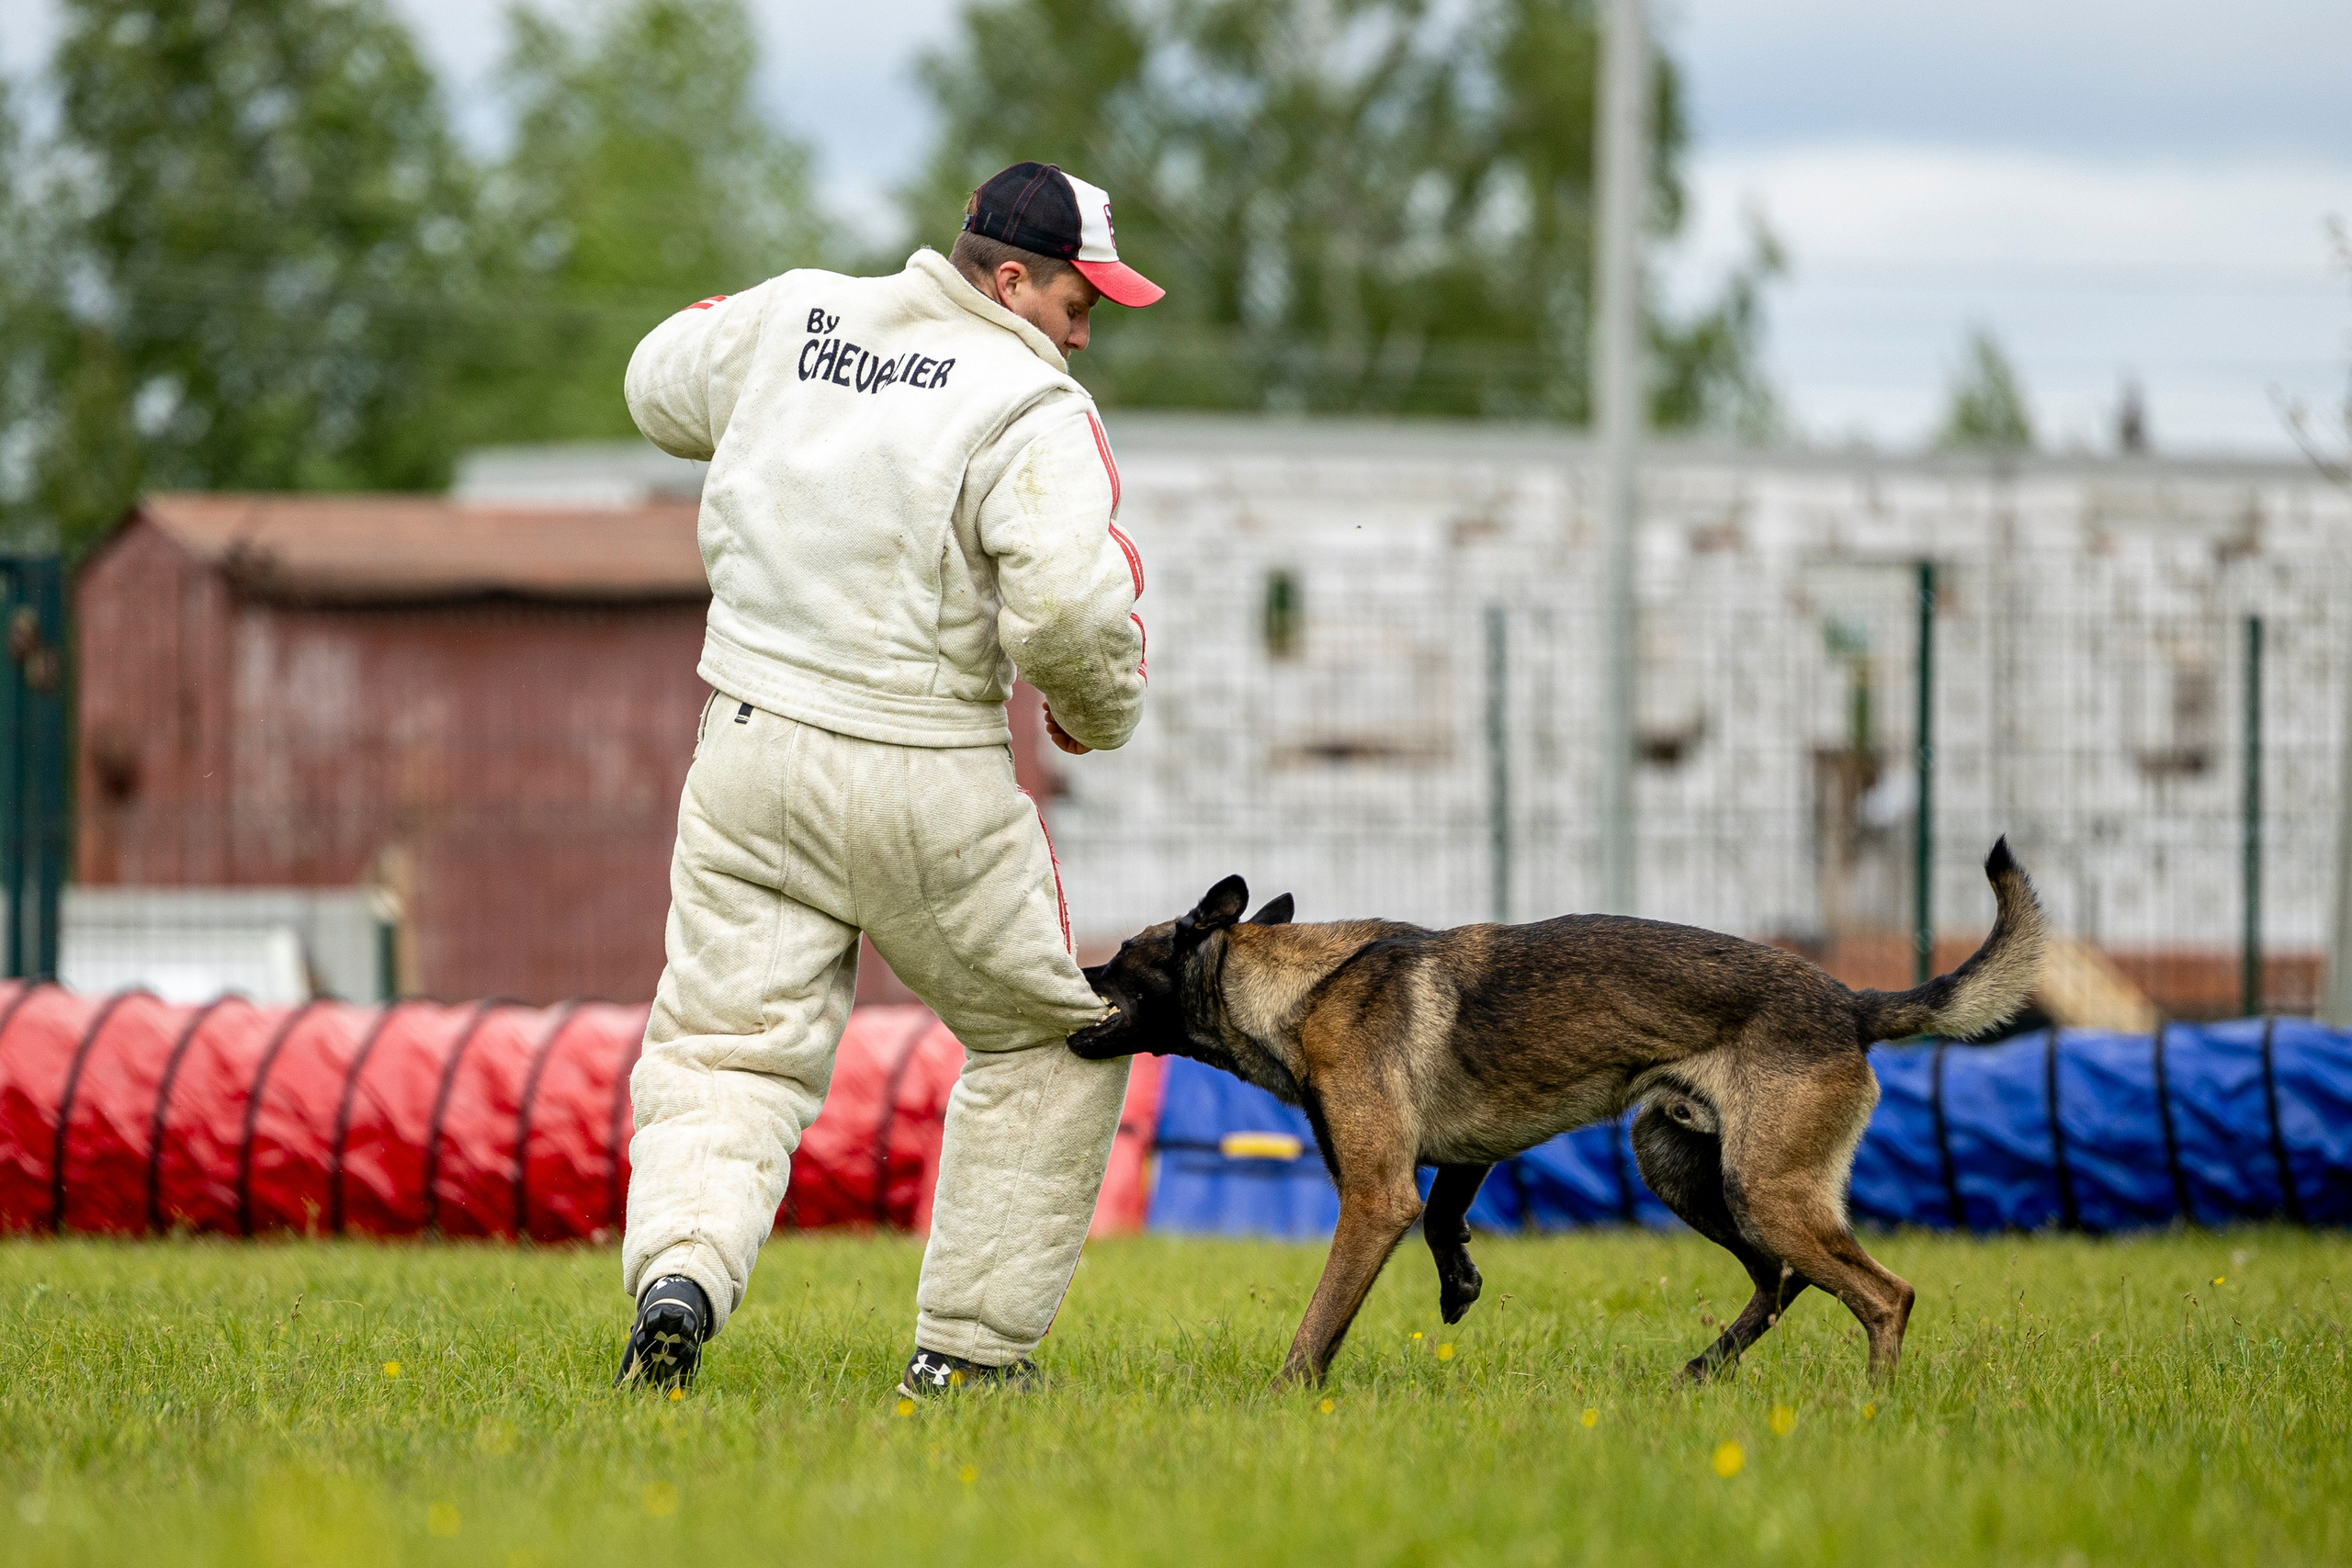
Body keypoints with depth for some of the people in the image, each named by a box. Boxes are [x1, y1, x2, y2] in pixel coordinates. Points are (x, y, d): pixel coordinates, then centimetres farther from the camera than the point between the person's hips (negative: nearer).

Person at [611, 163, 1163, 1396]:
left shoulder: (793, 316, 6)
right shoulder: (1035, 411, -12)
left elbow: (660, 384, 26)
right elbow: (1069, 600, -27)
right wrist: (1101, 714, -6)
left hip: (752, 752, 4)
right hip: (927, 787, -4)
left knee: (726, 1057, 6)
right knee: (1047, 1044, 16)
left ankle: (680, 1271, -24)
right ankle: (969, 1351, 14)